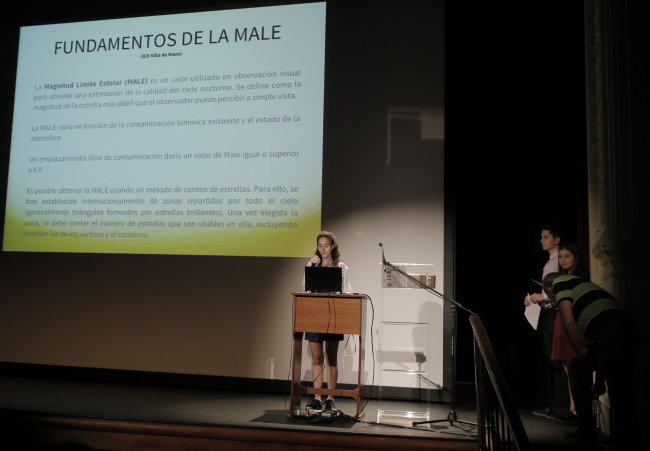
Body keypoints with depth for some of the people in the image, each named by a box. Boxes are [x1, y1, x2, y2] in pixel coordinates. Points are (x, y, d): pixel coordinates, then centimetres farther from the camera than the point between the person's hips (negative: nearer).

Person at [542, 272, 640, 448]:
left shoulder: (559, 283, 7)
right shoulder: (578, 283, 32)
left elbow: (568, 323, -4)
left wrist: (581, 351, 6)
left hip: (612, 333, -10)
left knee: (619, 391, -9)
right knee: (578, 366, 21)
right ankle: (587, 429, 23)